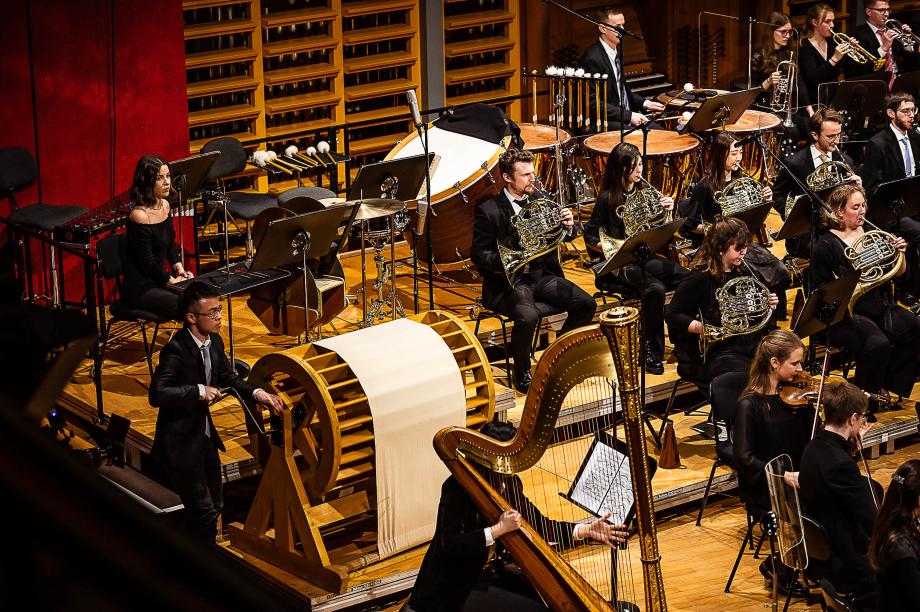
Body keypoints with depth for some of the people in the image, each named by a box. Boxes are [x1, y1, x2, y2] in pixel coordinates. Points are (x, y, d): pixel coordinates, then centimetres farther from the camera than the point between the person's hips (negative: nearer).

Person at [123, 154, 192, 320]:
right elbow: (146, 262, -17)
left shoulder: (164, 205, 5)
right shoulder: (139, 216, -21)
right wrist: (172, 280, -7)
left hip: (158, 279, 9)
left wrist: (179, 267, 3)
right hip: (139, 288, -9)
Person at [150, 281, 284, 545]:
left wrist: (257, 393, -1)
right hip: (180, 443, -9)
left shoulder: (214, 342, 0)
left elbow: (228, 378, 15)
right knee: (205, 513, -7)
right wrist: (198, 391, -31)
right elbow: (157, 394, -32)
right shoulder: (176, 350, -24)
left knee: (214, 505, 19)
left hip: (205, 437, 9)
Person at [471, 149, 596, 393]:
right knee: (527, 316, -35)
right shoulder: (489, 210, -7)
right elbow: (478, 254, -7)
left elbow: (562, 237, 17)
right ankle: (522, 373, -8)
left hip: (542, 275, 6)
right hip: (509, 280, -6)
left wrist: (567, 226, -8)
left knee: (586, 304, -14)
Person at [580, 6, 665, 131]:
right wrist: (628, 116, -23)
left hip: (625, 115, 9)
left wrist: (645, 103, 8)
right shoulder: (593, 58, -18)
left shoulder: (617, 51, 12)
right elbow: (594, 103, -21)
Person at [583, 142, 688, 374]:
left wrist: (667, 211, -5)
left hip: (646, 257, 5)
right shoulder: (608, 198, -3)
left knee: (655, 288, -28)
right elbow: (591, 238, -3)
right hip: (621, 263, -5)